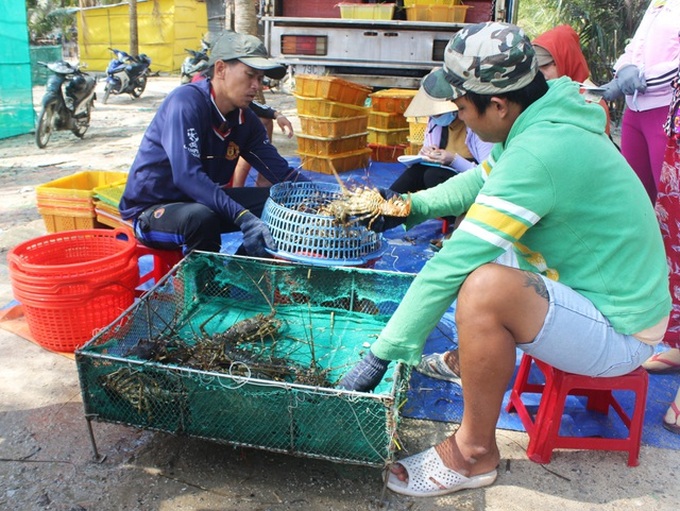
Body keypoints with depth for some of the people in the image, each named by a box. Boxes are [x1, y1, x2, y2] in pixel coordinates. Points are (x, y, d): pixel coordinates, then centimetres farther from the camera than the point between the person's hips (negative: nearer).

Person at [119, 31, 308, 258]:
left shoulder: (246, 119, -1)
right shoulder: (187, 102, -23)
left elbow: (281, 171, -1)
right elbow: (187, 176, -34)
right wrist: (243, 218, -43)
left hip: (204, 201, 7)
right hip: (151, 210, -7)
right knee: (202, 218, -38)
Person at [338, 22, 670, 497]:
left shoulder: (538, 153, -30)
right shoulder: (546, 119, -1)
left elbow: (450, 266, -31)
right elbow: (483, 178, 16)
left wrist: (381, 355, -24)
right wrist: (413, 206, 3)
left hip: (616, 333, -9)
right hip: (617, 296, 9)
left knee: (485, 287, -34)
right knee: (470, 227, 16)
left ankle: (475, 453, -10)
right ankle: (475, 359, 26)